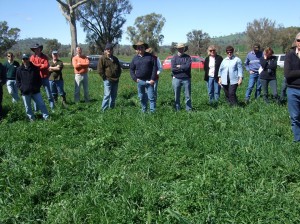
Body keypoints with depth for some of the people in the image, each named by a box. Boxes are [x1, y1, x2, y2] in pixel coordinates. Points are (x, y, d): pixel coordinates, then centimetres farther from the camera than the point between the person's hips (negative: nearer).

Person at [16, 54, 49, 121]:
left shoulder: (35, 68, 2)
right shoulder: (19, 69, 0)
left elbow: (39, 78, 8)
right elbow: (18, 81, 6)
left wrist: (38, 86, -2)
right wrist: (21, 88, -4)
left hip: (35, 91, 0)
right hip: (25, 92, 0)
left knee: (41, 104, 0)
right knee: (28, 107, 9)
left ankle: (46, 117, 7)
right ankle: (31, 118, 23)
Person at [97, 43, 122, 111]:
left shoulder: (115, 59, 14)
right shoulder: (102, 59, -4)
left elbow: (119, 68, 23)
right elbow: (99, 70, -8)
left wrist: (118, 76, 10)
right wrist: (104, 77, -9)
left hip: (115, 80, 6)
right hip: (107, 80, -6)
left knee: (114, 95, 12)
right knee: (107, 94, -12)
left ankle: (112, 108, 24)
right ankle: (104, 109, -8)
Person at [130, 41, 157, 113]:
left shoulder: (150, 56, 0)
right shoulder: (135, 58, 9)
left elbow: (155, 67, -5)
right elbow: (132, 69, 13)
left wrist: (153, 79, -11)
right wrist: (135, 79, -1)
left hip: (149, 81, -3)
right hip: (140, 81, 3)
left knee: (151, 97, -3)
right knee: (142, 97, 11)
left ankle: (152, 111, 3)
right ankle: (144, 110, 23)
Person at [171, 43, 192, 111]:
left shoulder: (187, 57, 3)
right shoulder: (174, 58, 5)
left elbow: (188, 66, -13)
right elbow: (173, 69, -8)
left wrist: (179, 66, -5)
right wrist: (183, 68, -8)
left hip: (186, 79, -1)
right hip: (176, 79, 1)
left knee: (188, 95, 4)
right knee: (176, 96, 7)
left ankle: (189, 109, 12)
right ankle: (177, 110, 16)